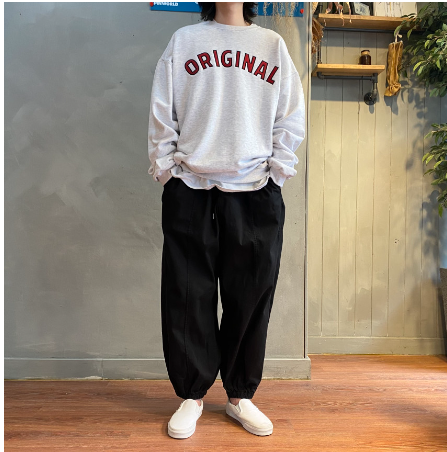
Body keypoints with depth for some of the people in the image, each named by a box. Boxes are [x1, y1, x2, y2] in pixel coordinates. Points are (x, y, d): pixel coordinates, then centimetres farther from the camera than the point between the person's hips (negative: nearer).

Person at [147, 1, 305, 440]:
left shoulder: (273, 45, 15)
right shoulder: (183, 41, 13)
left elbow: (292, 118, 11)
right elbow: (162, 113, 8)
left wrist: (277, 173, 1)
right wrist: (166, 170, 1)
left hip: (256, 193, 1)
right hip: (190, 191, 0)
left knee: (251, 299, 5)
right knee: (188, 297, 3)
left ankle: (240, 396, 23)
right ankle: (192, 396, 21)